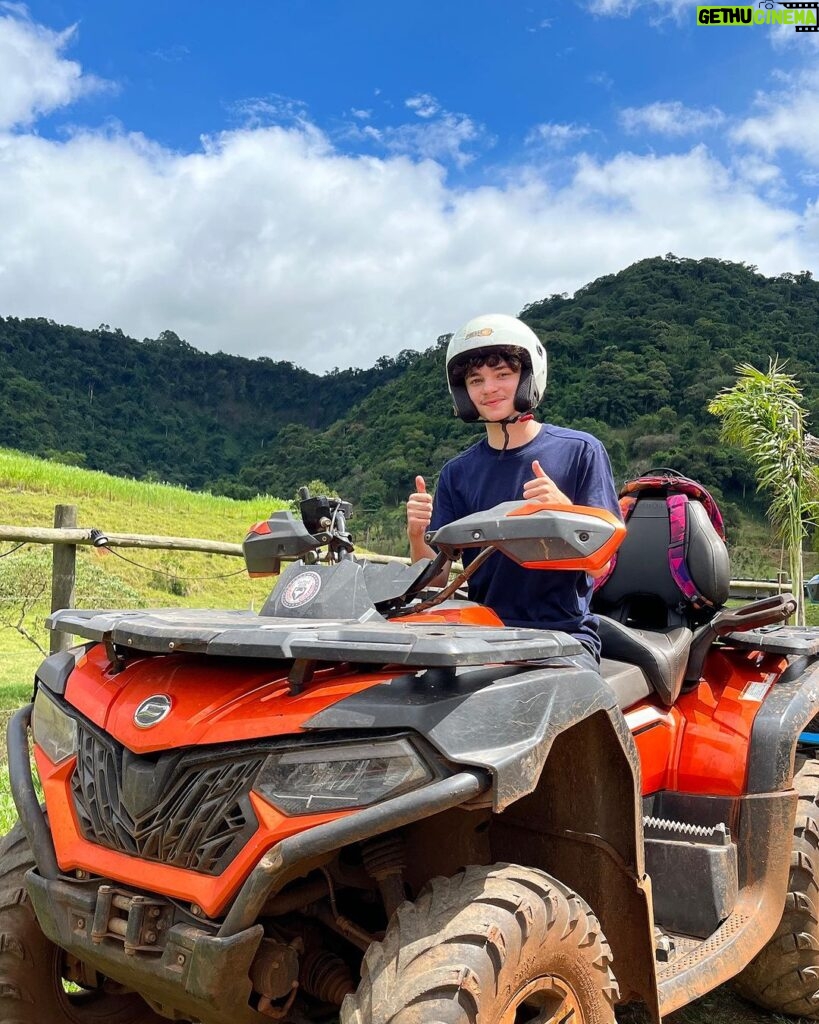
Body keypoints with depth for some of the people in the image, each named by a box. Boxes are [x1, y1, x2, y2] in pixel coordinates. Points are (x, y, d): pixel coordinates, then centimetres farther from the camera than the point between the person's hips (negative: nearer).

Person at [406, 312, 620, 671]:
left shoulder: (581, 451, 1)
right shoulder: (457, 473, 10)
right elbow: (437, 577, 6)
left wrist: (564, 509, -21)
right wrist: (417, 535, -14)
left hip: (565, 632, -2)